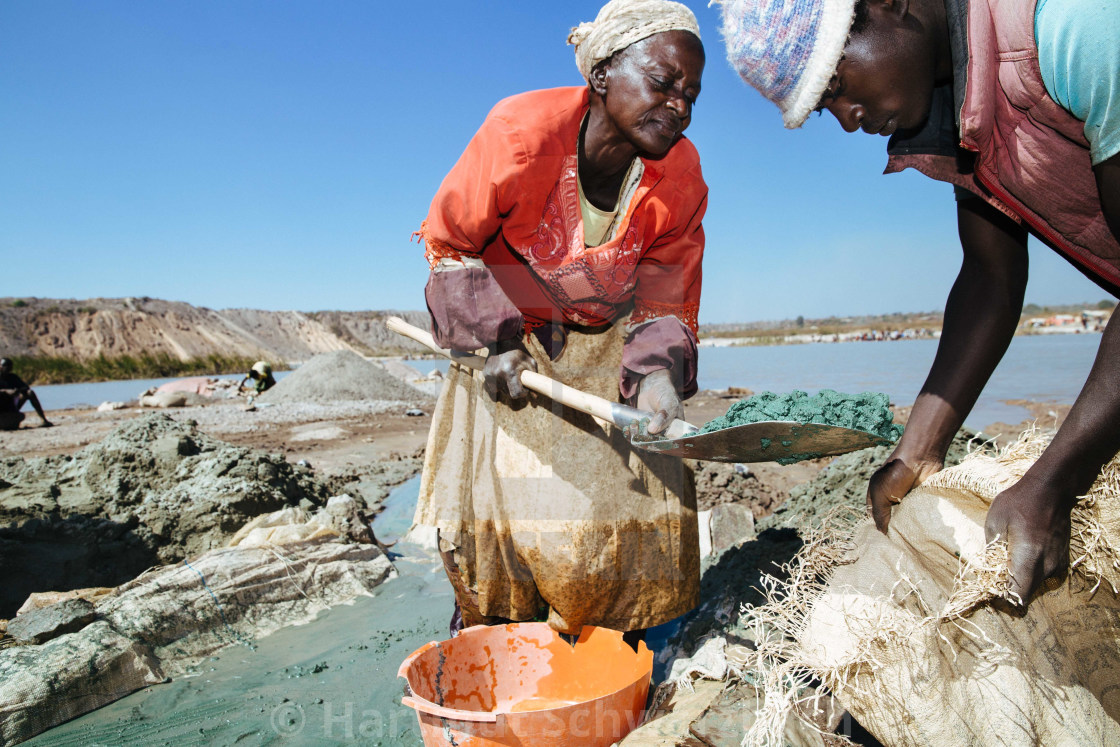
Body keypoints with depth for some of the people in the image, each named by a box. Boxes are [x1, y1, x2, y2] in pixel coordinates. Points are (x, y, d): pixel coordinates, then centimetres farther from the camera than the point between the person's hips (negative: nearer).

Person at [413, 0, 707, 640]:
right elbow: (448, 244, -12)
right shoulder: (521, 131, -25)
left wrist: (658, 374, -27)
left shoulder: (681, 176, -16)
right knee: (499, 497, -4)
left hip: (607, 344, 3)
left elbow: (665, 299, -7)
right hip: (508, 337, -2)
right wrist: (494, 342, -21)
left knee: (627, 493, -4)